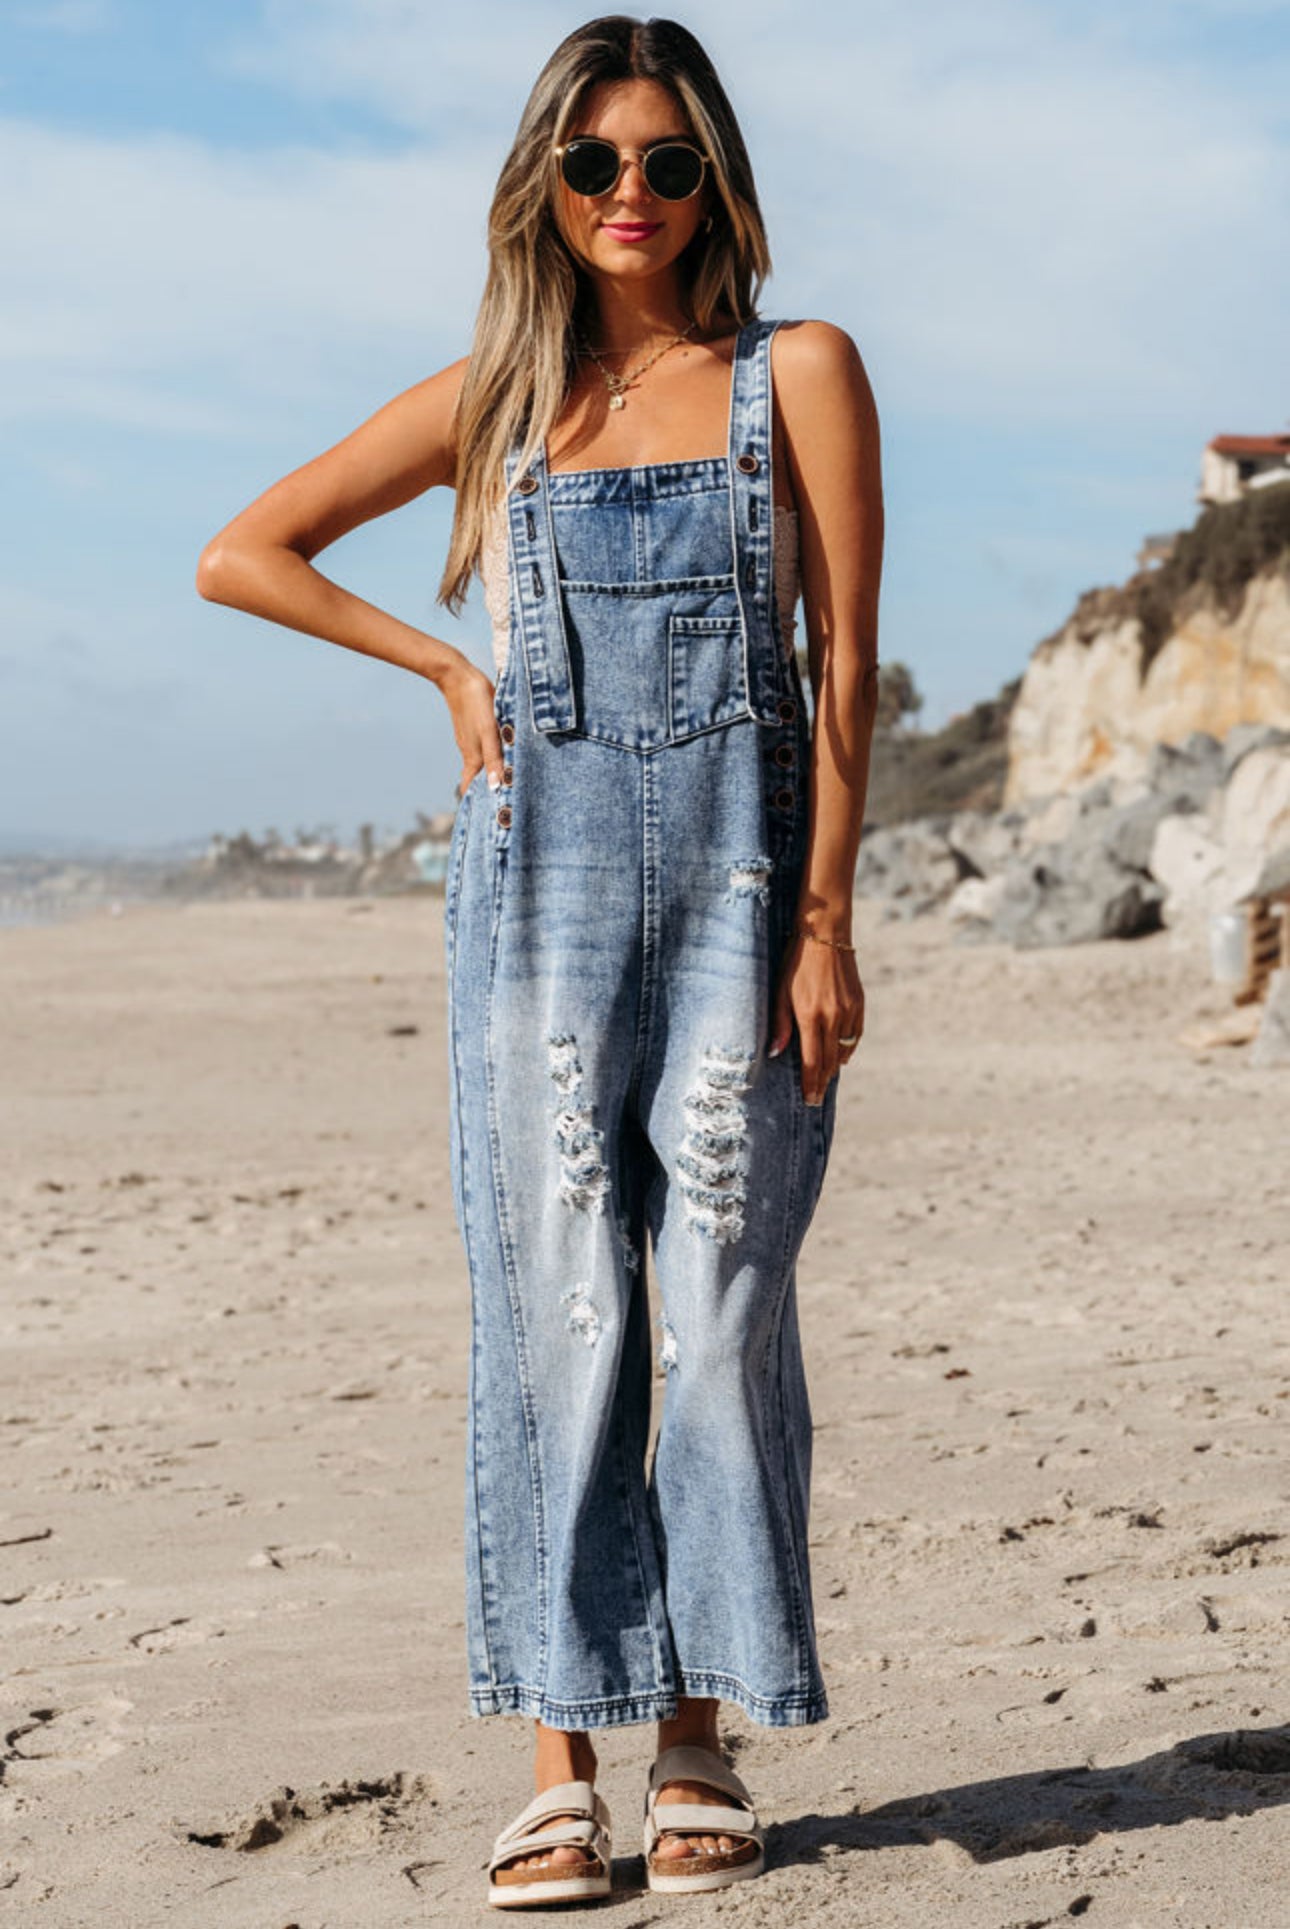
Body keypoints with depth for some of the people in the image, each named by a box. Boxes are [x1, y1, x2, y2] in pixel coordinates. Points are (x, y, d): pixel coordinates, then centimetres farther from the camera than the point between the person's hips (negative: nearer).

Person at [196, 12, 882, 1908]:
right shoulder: (492, 397, 11)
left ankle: (696, 1746, 12)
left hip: (740, 868, -1)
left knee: (724, 1305, 0)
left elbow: (846, 661, -1)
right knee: (556, 1301, -1)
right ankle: (561, 1761, 6)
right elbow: (238, 555, 15)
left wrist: (826, 919, -8)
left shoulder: (797, 372, 6)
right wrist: (447, 666, 6)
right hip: (544, 874, 1)